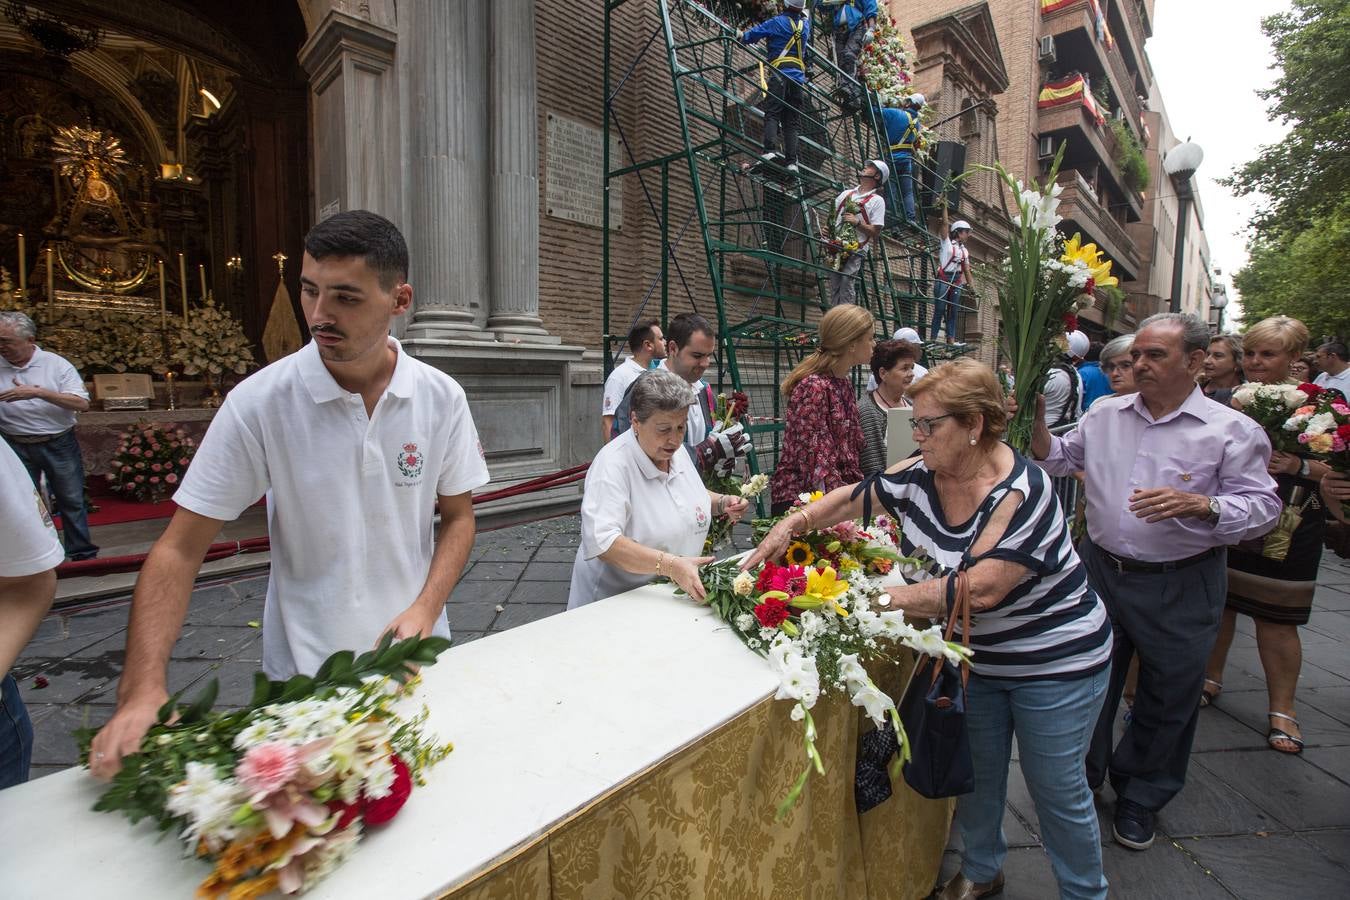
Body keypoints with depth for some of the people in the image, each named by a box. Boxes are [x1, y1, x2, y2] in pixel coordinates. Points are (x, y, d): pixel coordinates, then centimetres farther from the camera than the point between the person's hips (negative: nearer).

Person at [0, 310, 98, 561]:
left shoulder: (56, 364, -5)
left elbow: (82, 403, -13)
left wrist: (38, 392, -22)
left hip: (59, 444, -2)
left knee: (72, 501, 6)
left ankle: (83, 553, 17)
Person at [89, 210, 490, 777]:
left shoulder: (441, 397, -10)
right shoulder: (259, 402, -15)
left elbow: (457, 516, -1)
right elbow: (180, 550, -11)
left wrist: (425, 609, -15)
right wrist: (143, 689, -20)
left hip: (416, 661, 2)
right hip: (302, 674, -1)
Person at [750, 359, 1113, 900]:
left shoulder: (1020, 493, -29)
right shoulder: (919, 475, -11)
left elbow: (978, 590, -35)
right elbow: (854, 498, 1)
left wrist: (886, 598, -30)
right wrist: (792, 524, -11)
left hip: (1055, 661, -5)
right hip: (978, 655, 6)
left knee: (1057, 789, 11)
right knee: (977, 774, 19)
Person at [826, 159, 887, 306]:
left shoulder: (877, 200, 2)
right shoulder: (846, 193, 20)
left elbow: (876, 232, -4)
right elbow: (833, 215, 25)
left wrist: (857, 223, -17)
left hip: (856, 250, -5)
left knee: (847, 283, -17)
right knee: (834, 284, 1)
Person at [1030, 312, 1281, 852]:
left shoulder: (1232, 430, -7)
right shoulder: (1105, 414, 3)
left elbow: (1262, 505, -10)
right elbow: (1058, 459, 10)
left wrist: (1200, 505, -28)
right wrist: (1036, 421, -7)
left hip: (1179, 586, -2)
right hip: (1099, 570, 3)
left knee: (1167, 697, 15)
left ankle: (1140, 797, 39)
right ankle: (1081, 777, 40)